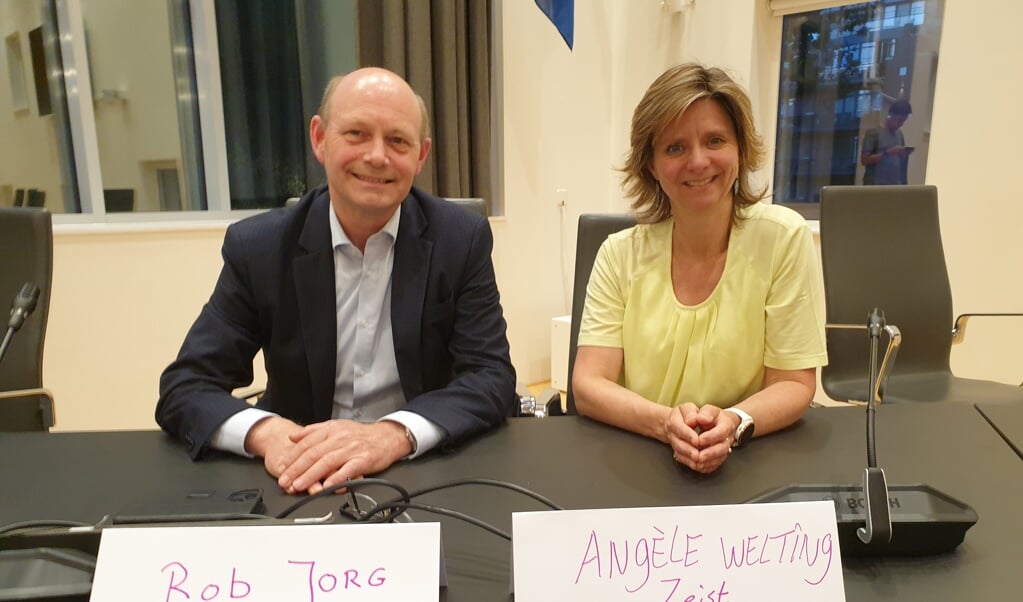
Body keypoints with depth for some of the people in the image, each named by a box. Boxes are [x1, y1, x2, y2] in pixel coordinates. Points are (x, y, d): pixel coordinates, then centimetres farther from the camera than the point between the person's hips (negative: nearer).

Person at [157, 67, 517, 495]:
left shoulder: (462, 239, -7)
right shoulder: (258, 248, -5)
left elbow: (493, 378, -12)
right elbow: (184, 388, -5)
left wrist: (394, 433, -30)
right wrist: (266, 432, -27)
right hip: (301, 485, 1)